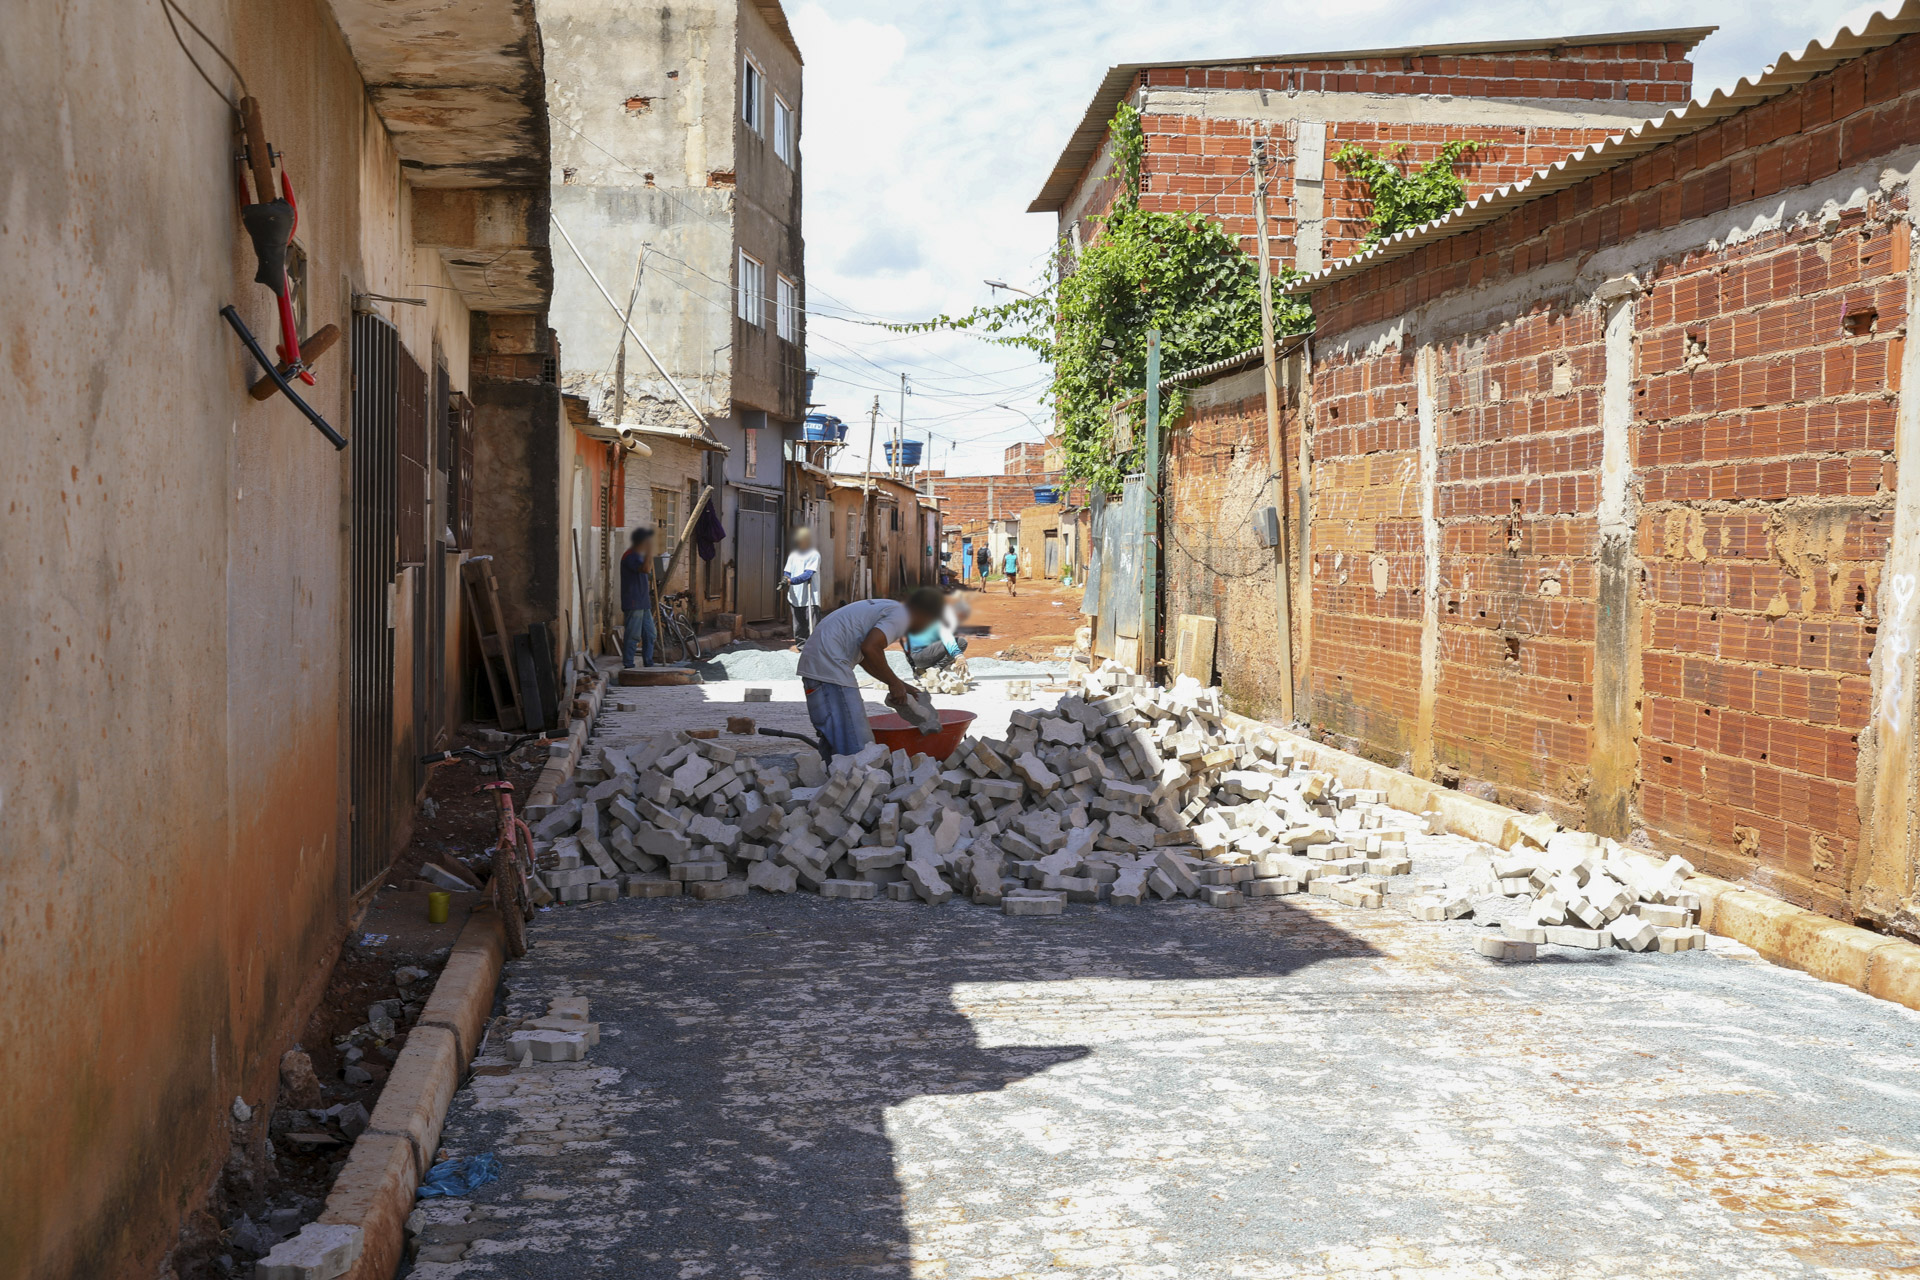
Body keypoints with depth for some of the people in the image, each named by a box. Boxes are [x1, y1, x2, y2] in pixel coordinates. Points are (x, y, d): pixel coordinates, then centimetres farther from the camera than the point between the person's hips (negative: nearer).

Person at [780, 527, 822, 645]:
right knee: (798, 631, 11)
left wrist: (791, 580, -25)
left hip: (810, 599, -6)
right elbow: (788, 573, 13)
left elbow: (808, 574, -15)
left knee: (812, 629, -11)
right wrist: (785, 579, -11)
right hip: (795, 598, 6)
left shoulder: (814, 555, -4)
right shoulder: (793, 555, 14)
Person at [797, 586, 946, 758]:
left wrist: (901, 685, 24)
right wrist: (894, 683, -10)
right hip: (829, 665, -10)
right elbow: (869, 649, -23)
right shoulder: (900, 616, -8)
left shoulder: (889, 607, 22)